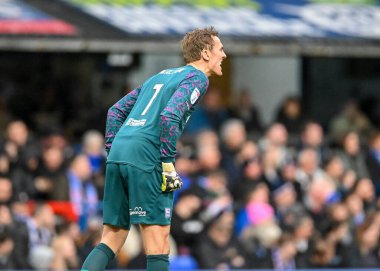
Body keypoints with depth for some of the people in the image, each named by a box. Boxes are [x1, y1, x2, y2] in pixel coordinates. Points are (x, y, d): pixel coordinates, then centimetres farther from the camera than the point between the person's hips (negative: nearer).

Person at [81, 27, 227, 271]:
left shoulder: (162, 75, 27)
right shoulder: (197, 78, 1)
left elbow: (116, 110, 25)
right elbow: (170, 115, -16)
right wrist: (168, 164, -14)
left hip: (118, 154, 8)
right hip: (146, 160, -8)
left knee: (112, 239, 8)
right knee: (158, 239, -4)